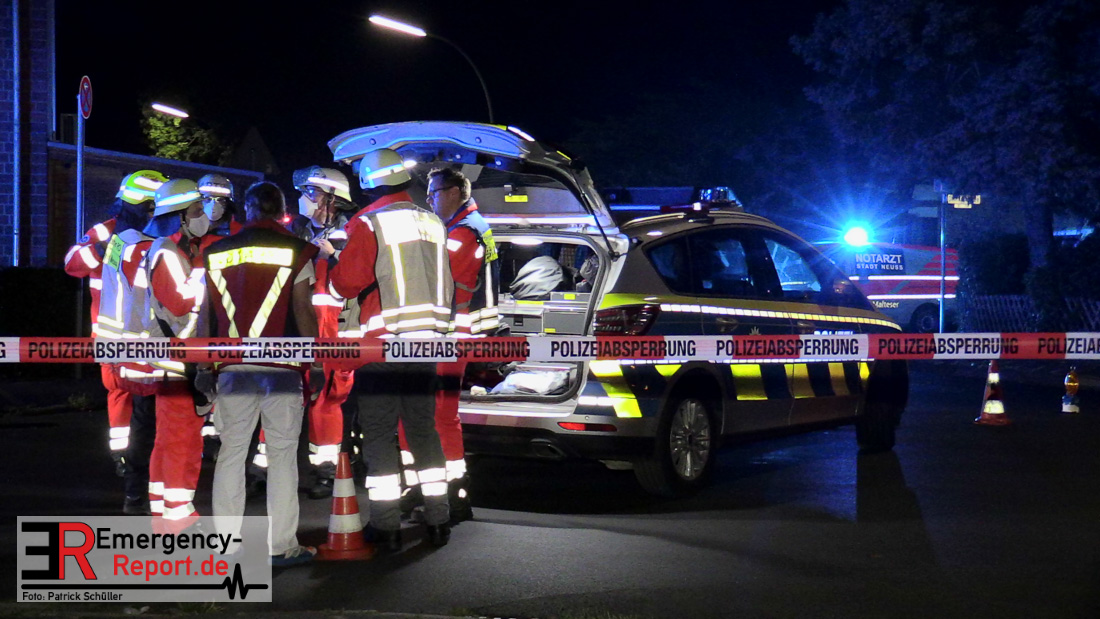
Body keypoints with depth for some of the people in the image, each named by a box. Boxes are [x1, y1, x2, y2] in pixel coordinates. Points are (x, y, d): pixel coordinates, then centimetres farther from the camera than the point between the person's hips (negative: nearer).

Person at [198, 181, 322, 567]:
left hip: (232, 368, 3)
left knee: (230, 452, 9)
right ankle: (281, 545, 3)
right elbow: (303, 312, -4)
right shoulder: (295, 251, -1)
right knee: (282, 453, 2)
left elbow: (207, 313, 10)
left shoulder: (217, 253, 9)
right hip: (281, 368, -3)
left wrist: (204, 366, 16)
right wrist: (316, 363, 2)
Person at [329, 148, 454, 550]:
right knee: (423, 429, 14)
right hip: (427, 340, 5)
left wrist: (333, 277, 7)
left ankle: (386, 526, 2)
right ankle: (437, 521, 16)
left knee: (379, 433, 2)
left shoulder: (368, 224, -9)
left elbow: (345, 282, -14)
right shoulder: (432, 223, 10)